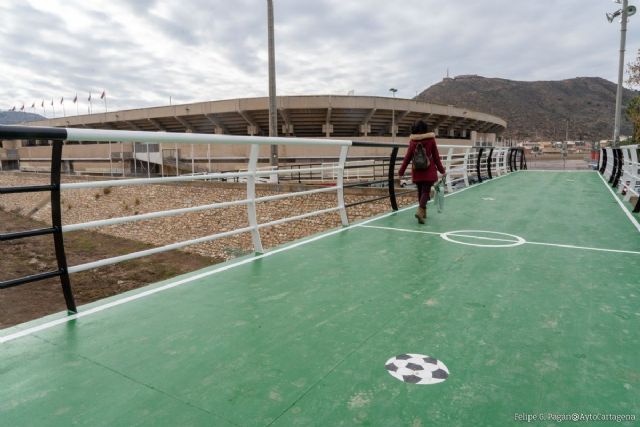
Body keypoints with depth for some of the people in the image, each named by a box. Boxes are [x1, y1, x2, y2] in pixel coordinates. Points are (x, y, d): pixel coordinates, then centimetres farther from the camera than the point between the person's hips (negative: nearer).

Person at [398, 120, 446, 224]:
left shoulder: (412, 141, -3)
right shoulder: (431, 139, -5)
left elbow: (408, 157, -1)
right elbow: (436, 156, -1)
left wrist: (401, 171, 6)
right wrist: (442, 170, 8)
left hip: (417, 171, 2)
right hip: (429, 171, -2)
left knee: (420, 191, 16)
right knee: (426, 191, -1)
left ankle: (423, 212, 26)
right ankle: (420, 211, -24)